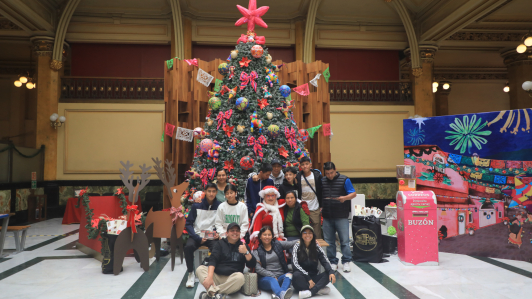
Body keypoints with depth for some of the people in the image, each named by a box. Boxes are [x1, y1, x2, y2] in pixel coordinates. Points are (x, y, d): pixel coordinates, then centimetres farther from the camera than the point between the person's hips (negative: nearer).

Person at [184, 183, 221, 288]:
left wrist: (218, 234, -13)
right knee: (188, 247, -30)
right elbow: (188, 224, -1)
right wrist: (198, 238, -13)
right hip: (197, 235, 1)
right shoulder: (196, 206, 0)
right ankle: (191, 273, -8)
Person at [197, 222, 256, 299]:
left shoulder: (243, 246, 11)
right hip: (216, 276, 1)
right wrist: (210, 277, -23)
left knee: (240, 277, -32)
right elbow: (213, 260, -5)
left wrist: (246, 252, -16)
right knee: (200, 269, -21)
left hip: (231, 278, -1)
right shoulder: (220, 243, 10)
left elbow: (252, 265, 2)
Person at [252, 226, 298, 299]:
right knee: (272, 280, -34)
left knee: (289, 275, -28)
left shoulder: (278, 244, 15)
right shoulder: (256, 251, 8)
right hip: (265, 278, -2)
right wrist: (272, 276, -14)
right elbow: (258, 268, -4)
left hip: (280, 276, 3)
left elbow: (292, 243, 1)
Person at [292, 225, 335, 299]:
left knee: (328, 275, -23)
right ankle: (319, 289, -29)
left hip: (313, 277, 3)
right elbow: (295, 264, -14)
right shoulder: (297, 246, -4)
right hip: (302, 278, -3)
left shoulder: (316, 247, 5)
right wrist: (308, 278, -24)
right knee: (297, 275, -35)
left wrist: (331, 272, -27)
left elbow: (325, 261, -4)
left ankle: (310, 292, -36)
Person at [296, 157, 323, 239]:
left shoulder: (317, 175, 0)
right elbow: (296, 193, 8)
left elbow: (321, 191, 2)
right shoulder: (298, 177, 3)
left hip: (315, 208, -1)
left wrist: (321, 206, -2)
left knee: (317, 234, 3)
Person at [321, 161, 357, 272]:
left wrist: (345, 198, -21)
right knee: (329, 241, 8)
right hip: (327, 216, 4)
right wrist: (321, 207, 4)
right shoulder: (322, 181, 10)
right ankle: (333, 262, 19)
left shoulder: (344, 180, -1)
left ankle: (346, 261, 14)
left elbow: (353, 193, -2)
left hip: (341, 216, -3)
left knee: (344, 240, 0)